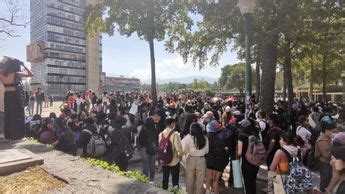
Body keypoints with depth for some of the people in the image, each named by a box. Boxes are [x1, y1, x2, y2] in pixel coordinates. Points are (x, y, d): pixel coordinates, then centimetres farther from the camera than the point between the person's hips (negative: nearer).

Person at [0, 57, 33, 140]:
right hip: (15, 95, -6)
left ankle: (8, 135, 22)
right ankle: (18, 135, 6)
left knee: (8, 115, 14)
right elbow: (30, 74, -3)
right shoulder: (16, 74, -11)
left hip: (7, 96, 6)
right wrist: (23, 65, 2)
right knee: (17, 115, 2)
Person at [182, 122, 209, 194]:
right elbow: (206, 151, 4)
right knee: (200, 180, 15)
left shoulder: (188, 137, -13)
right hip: (201, 160, 1)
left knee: (190, 179, 17)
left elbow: (184, 149, -13)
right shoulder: (205, 138, -4)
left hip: (191, 159, -1)